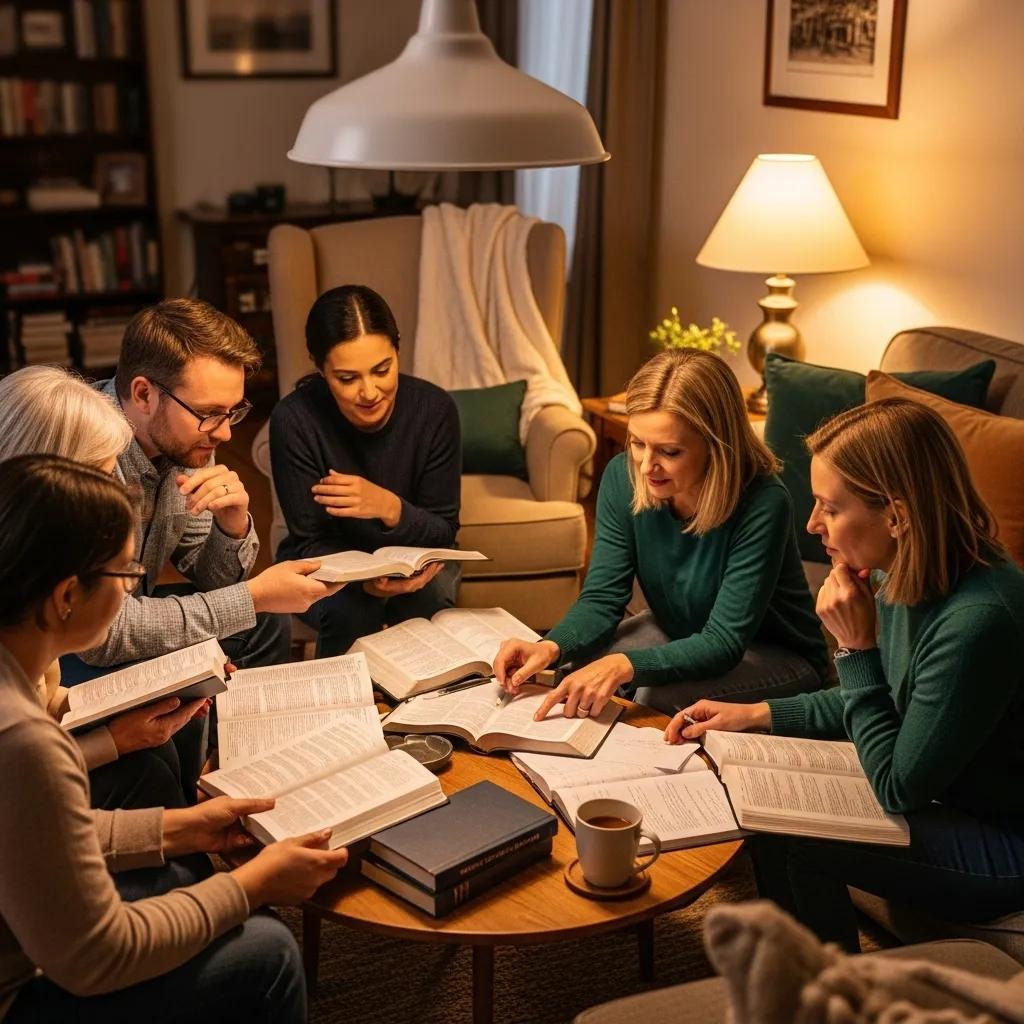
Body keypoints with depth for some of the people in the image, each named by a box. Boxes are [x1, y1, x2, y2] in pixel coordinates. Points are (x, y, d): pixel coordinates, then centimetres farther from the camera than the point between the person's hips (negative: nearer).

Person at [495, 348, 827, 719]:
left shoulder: (763, 504, -32)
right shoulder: (622, 477, -17)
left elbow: (724, 642, -31)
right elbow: (601, 598, -13)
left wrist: (624, 666, -47)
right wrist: (551, 647, -35)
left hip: (779, 658, -4)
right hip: (679, 637, 5)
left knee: (657, 696, -30)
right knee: (577, 667, -19)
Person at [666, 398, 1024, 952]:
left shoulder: (978, 620, -34)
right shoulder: (904, 577, -6)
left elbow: (898, 788, -23)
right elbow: (886, 702, 12)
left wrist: (856, 646, -25)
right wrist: (754, 714, 5)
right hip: (938, 786, 8)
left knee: (780, 834, -16)